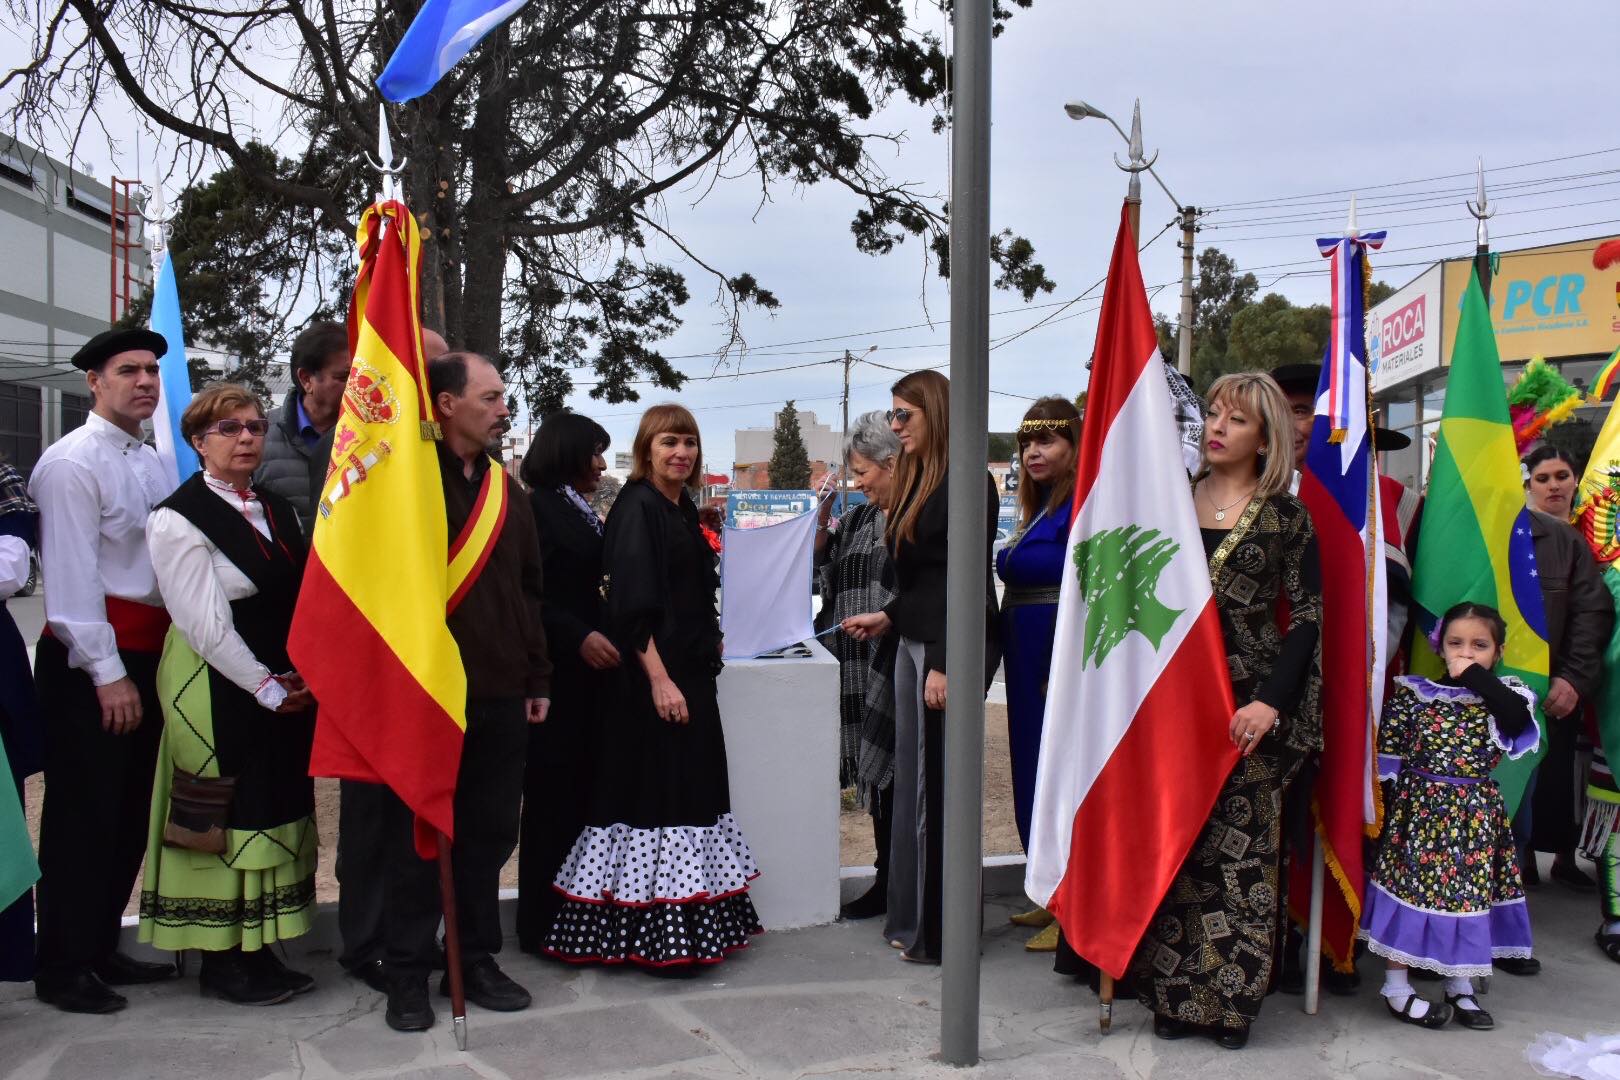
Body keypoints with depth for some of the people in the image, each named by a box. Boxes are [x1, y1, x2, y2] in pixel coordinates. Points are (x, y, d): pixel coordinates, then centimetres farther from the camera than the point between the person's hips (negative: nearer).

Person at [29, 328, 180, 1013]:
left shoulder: (150, 462, 14)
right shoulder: (73, 462, -11)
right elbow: (73, 575, -16)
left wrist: (140, 667, 12)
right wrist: (108, 673, -18)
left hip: (146, 655, 8)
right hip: (89, 662, -8)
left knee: (128, 814, 15)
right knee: (82, 819, 0)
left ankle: (101, 949, 29)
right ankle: (62, 970, 12)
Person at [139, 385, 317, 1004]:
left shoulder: (276, 508, 12)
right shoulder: (178, 519, -11)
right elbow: (206, 625, -16)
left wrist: (305, 677, 4)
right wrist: (266, 686, -14)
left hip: (283, 691, 7)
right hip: (216, 693, -7)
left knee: (276, 816, 11)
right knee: (226, 820, 0)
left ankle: (259, 952, 21)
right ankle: (222, 962, 14)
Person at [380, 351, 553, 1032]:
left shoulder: (506, 489, 13)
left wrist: (537, 678, 14)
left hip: (501, 694, 6)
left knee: (490, 832, 11)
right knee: (416, 836, 5)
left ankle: (475, 960, 25)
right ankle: (408, 973, 17)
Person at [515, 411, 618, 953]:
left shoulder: (580, 511, 16)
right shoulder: (537, 508, -10)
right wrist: (580, 637, -22)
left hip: (586, 669, 8)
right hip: (555, 672, -8)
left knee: (582, 787, 11)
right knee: (553, 792, -2)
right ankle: (543, 923, 9)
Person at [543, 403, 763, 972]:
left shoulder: (682, 508, 14)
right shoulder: (636, 508, -12)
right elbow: (632, 606, -19)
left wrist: (709, 643, 17)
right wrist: (659, 679, -23)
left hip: (688, 674, 9)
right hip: (651, 679, -9)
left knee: (690, 793, 12)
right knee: (654, 795, -5)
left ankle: (688, 923, 21)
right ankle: (657, 939, 2)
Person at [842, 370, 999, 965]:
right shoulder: (915, 480, 16)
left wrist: (943, 664, -21)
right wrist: (887, 617, 17)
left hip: (950, 649, -9)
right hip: (913, 644, 9)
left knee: (936, 787, -2)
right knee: (912, 782, 13)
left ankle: (939, 932, 10)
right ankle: (912, 920, 23)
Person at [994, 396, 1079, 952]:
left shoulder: (1081, 505, -13)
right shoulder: (1038, 506, 16)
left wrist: (1064, 673, -23)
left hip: (1060, 662, -10)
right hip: (1028, 661, 10)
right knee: (1035, 775, 14)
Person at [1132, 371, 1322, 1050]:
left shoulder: (1285, 516, 2)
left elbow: (1307, 616, -1)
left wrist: (1272, 701, -12)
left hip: (1249, 703, -2)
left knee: (1242, 849, 0)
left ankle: (1232, 998, 12)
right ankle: (1174, 994, 14)